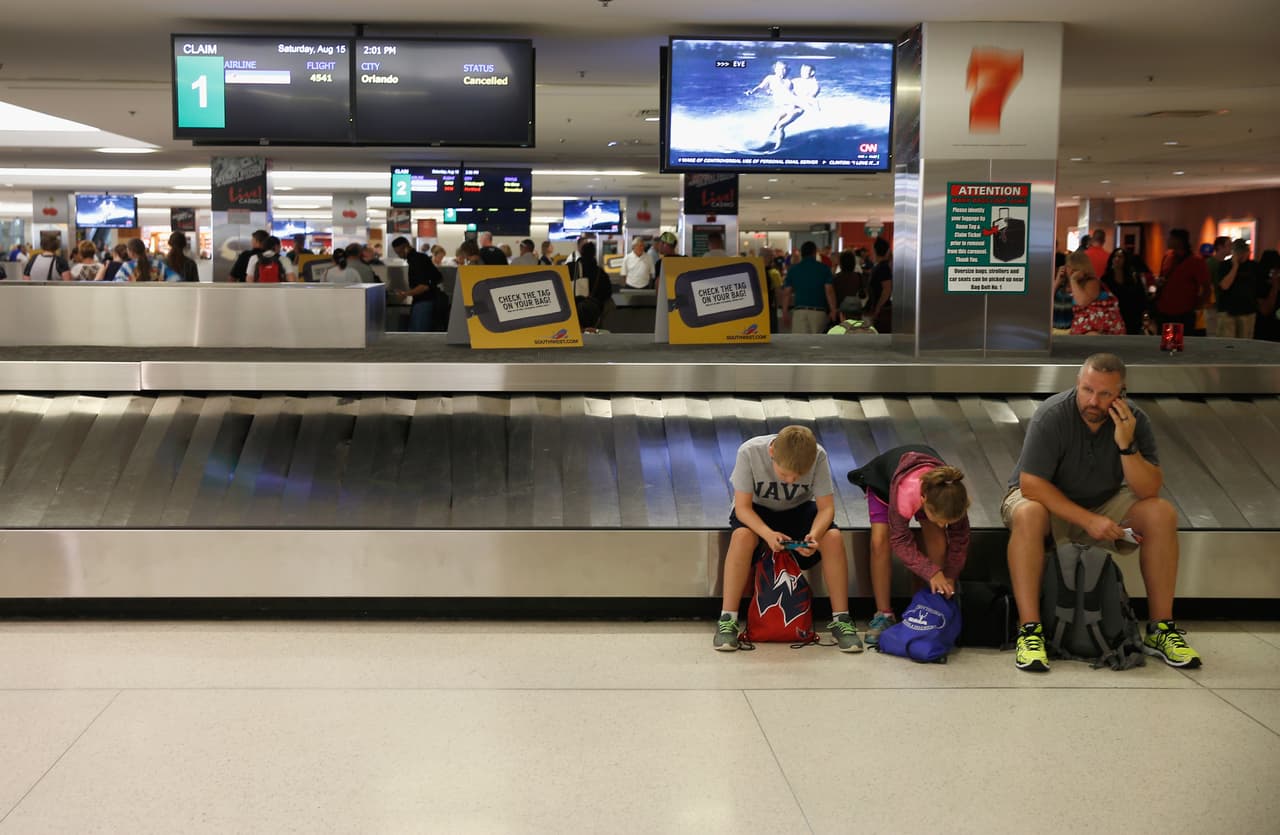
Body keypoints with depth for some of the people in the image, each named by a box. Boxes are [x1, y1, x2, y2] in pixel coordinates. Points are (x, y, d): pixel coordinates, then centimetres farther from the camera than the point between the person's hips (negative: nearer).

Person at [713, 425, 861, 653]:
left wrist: (814, 535, -40)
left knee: (833, 538, -26)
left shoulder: (819, 456, -26)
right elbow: (742, 507, -25)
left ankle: (841, 620, -13)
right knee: (742, 536, -35)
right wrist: (767, 533, -43)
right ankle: (727, 620, -26)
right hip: (756, 510, -2)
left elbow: (826, 507, -19)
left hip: (798, 509, 2)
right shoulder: (749, 452, -30)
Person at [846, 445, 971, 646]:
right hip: (882, 479, -3)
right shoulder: (905, 494, -48)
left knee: (937, 539, -18)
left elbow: (960, 538, -17)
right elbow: (900, 540, -32)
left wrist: (950, 576, -16)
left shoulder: (953, 494, -36)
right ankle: (883, 614, -11)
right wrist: (932, 572, -35)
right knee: (880, 541, -22)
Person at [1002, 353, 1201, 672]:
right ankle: (1029, 631, -34)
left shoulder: (1134, 421, -12)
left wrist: (1126, 445, -31)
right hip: (1048, 499, -4)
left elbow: (1150, 490, -17)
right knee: (1028, 515, -37)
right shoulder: (1052, 416, -23)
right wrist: (1088, 520, -30)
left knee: (1162, 514, -20)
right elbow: (1031, 485, -26)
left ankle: (1160, 629, -12)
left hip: (1104, 502, 4)